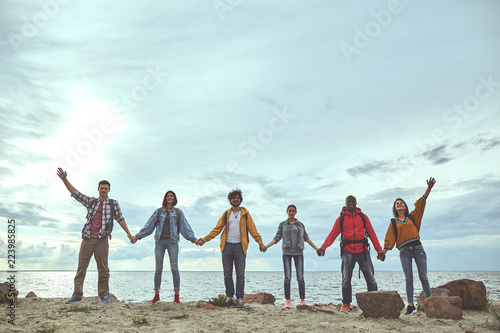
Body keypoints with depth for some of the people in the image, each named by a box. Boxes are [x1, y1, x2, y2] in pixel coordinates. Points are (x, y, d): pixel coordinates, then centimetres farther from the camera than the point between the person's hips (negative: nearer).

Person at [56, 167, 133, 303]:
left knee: (103, 268, -3)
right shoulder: (91, 201, 17)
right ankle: (77, 295, 9)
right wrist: (64, 180, 9)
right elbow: (75, 193, 17)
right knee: (81, 267, 2)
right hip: (87, 238, 2)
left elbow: (120, 219, 8)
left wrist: (128, 233, 0)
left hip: (101, 240, -2)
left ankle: (104, 295, 3)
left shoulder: (113, 203, 11)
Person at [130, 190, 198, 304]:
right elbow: (149, 225, 11)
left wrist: (193, 239, -2)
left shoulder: (178, 212, 11)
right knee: (158, 269, 3)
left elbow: (185, 227, 7)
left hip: (172, 242, -1)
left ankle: (176, 296, 0)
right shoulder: (159, 211, 12)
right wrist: (138, 236, 6)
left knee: (174, 268, -4)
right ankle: (156, 295, 12)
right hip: (160, 241, 1)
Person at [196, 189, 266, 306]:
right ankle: (229, 296, 16)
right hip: (227, 245, 2)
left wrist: (260, 242, -7)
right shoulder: (226, 214, 12)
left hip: (240, 246, -2)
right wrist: (205, 239, 2)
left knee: (240, 274, 0)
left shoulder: (245, 213, 8)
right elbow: (217, 229, 11)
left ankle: (240, 298, 8)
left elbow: (252, 229, 3)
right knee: (227, 274, 5)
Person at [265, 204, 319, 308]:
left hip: (298, 253, 1)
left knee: (300, 277, -2)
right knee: (287, 277, -3)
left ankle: (302, 300, 4)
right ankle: (287, 300, 4)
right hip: (287, 252, 0)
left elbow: (306, 238, 15)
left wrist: (316, 248, 12)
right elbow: (277, 238, 5)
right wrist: (266, 246, -7)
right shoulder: (282, 224, 8)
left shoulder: (300, 224, 11)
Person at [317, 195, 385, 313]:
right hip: (347, 252, -1)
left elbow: (372, 234, 11)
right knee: (346, 280, -2)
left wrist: (379, 250, 4)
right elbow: (332, 234, 2)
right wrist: (323, 247, -13)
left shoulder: (363, 217, 11)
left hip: (362, 251, 1)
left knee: (371, 279, 1)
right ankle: (346, 304, 8)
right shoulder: (341, 218, 8)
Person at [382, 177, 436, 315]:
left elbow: (421, 202, 3)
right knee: (408, 278, -2)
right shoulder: (393, 222, 11)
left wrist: (429, 188, -9)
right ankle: (410, 305, -2)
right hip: (404, 251, 0)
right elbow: (389, 239, 7)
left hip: (417, 248, 0)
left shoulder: (412, 216, 13)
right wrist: (383, 252, -4)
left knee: (423, 276, 4)